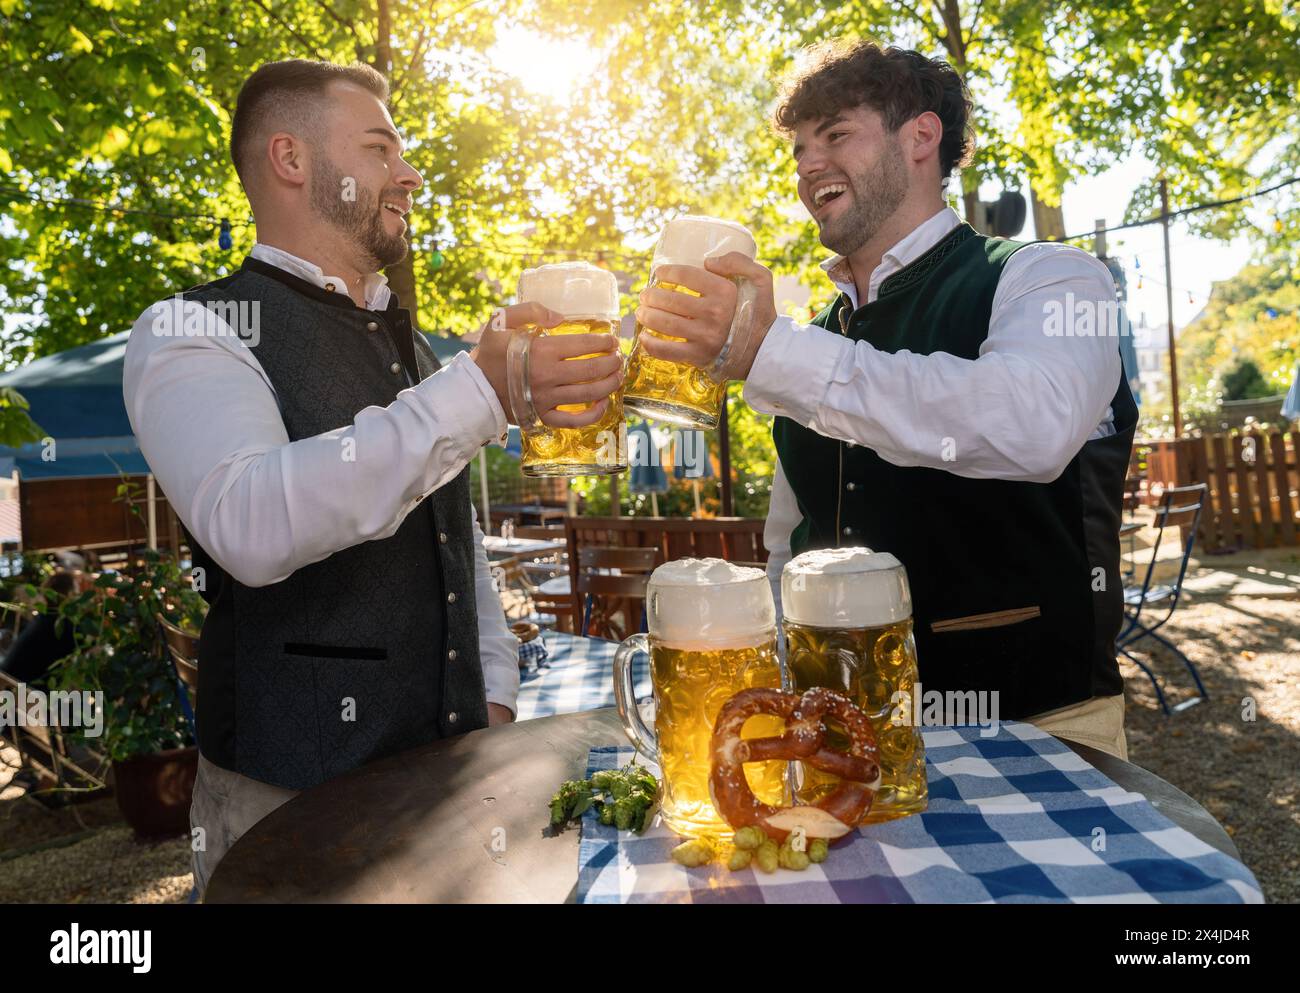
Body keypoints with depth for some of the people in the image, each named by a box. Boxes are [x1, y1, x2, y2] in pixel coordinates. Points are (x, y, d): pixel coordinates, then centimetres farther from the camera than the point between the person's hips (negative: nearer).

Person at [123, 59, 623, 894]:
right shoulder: (193, 332, -9)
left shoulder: (410, 347, 13)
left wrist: (495, 692, 9)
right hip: (291, 792, -6)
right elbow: (252, 526, -29)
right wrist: (482, 393, -31)